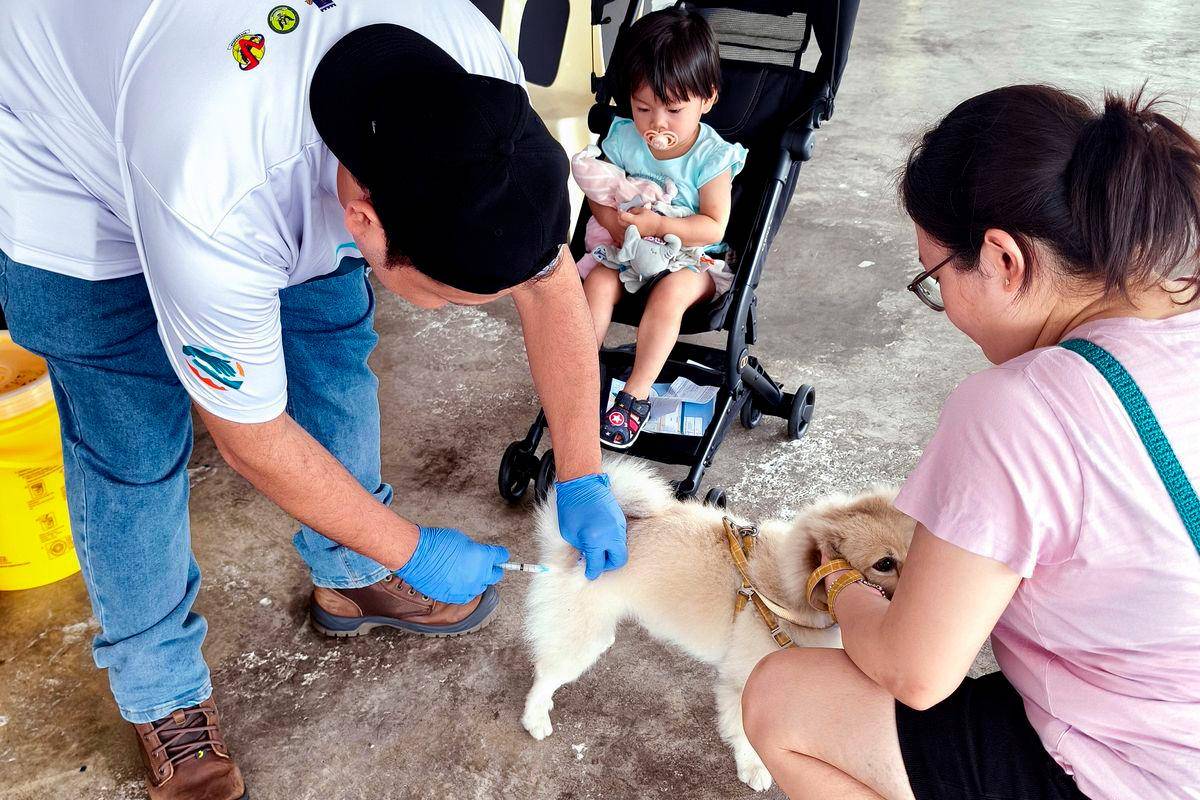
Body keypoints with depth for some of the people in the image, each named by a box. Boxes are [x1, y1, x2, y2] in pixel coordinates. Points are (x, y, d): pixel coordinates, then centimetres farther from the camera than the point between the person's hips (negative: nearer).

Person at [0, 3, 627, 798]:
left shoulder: (478, 89, -28)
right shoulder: (219, 205, -43)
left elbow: (549, 277, -14)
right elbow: (252, 439, -28)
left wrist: (584, 479, -13)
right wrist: (414, 552, -15)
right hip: (72, 178, -5)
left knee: (336, 361, 4)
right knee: (134, 450, -5)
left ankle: (351, 578, 30)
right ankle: (162, 694, 20)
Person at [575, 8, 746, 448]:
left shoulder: (711, 156, -16)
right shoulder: (623, 139, -5)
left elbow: (714, 226, -18)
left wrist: (657, 224, -29)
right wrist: (614, 220, -16)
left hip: (692, 254, -4)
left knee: (670, 293, -32)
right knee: (598, 283, -23)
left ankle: (636, 394, -24)